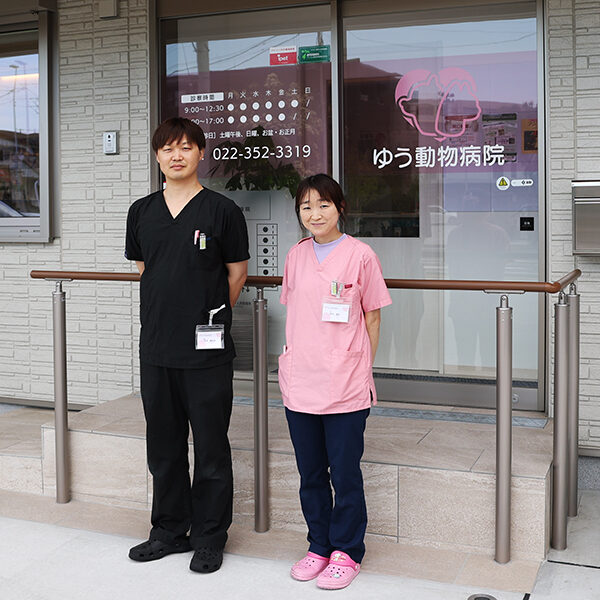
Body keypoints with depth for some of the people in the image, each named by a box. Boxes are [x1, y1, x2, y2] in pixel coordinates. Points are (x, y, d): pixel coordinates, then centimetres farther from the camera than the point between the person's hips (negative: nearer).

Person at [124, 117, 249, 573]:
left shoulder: (222, 210, -4)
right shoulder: (142, 212, 8)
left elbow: (237, 274, 3)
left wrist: (209, 315, 7)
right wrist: (169, 311, 12)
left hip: (206, 348, -4)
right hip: (156, 345, 5)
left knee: (210, 446, 5)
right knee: (163, 444, 14)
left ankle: (209, 538, 19)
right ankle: (169, 530, 30)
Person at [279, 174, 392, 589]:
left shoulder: (360, 255, -5)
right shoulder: (296, 256, 8)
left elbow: (372, 318, 0)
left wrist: (362, 369, 1)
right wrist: (292, 350, 10)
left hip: (345, 387, -4)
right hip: (299, 384, 5)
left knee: (345, 474, 4)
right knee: (310, 474, 14)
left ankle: (347, 552, 20)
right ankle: (319, 547, 29)